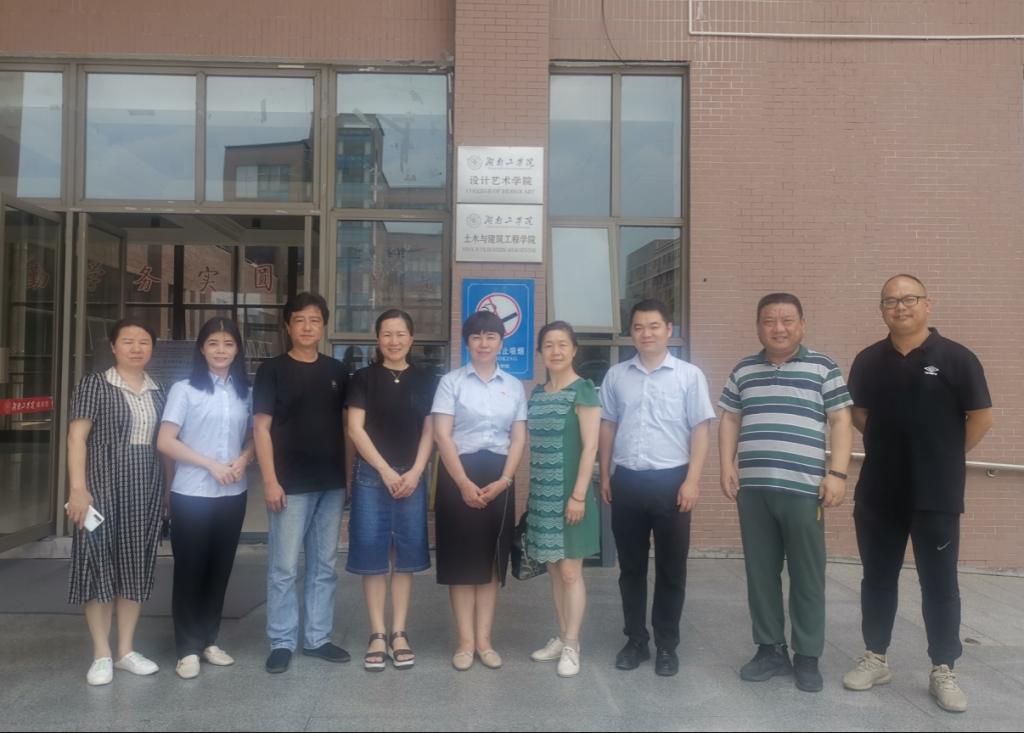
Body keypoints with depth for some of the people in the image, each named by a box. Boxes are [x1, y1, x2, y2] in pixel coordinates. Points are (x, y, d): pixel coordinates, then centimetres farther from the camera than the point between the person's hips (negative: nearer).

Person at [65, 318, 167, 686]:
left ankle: (126, 650, 20)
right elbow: (76, 437, -8)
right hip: (103, 488, -4)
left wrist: (167, 493, 10)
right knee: (101, 565, 1)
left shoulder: (158, 392, 10)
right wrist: (78, 489, -17)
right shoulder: (94, 385, -2)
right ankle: (101, 654, 13)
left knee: (136, 567, 9)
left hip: (146, 492, 4)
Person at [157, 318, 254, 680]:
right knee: (190, 571, 4)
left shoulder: (245, 392, 7)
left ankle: (209, 640, 25)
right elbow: (165, 442, -9)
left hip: (233, 495, 4)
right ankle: (188, 648, 15)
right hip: (191, 495, -4)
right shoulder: (184, 389, -5)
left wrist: (243, 459, -7)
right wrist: (211, 464, -16)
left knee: (220, 569, 12)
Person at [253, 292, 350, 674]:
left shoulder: (337, 371, 9)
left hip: (332, 484, 4)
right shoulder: (272, 370, -3)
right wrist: (270, 481, -13)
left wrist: (350, 475, 7)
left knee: (324, 566, 12)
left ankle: (317, 638, 24)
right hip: (291, 485, -4)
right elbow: (261, 428, -6)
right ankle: (282, 642, 17)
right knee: (284, 568, 3)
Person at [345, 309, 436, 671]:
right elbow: (355, 429, -4)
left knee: (405, 557, 6)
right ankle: (377, 634, 12)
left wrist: (415, 471, -6)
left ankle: (399, 633, 16)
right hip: (371, 477, -2)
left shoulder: (424, 380, 7)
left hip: (412, 477, 2)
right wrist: (386, 470, -10)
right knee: (372, 556, 1)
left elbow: (429, 431, 7)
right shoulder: (364, 378, 1)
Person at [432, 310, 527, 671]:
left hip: (499, 478, 3)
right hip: (459, 474, -2)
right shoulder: (451, 381, 0)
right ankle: (466, 641, 12)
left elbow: (519, 438, 6)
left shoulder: (514, 385, 8)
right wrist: (464, 483, -14)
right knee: (461, 559, 2)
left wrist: (504, 481, -8)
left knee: (492, 559, 7)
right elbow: (442, 436, -6)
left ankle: (484, 640, 17)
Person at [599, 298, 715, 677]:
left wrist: (692, 480, -9)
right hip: (627, 480, 3)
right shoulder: (616, 375, 7)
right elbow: (607, 426, 12)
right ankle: (635, 641, 25)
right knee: (630, 566, 11)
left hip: (671, 480, -2)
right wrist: (605, 475, 9)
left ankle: (667, 645, 22)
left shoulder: (689, 375, -1)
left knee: (671, 568, 7)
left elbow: (700, 430, -3)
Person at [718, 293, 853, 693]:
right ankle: (770, 649, 23)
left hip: (803, 488, -3)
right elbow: (729, 420, 17)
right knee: (760, 573, 10)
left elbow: (840, 422, 1)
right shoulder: (743, 371, 13)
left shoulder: (822, 367, 3)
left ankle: (807, 656, 18)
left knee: (807, 576, 5)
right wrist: (727, 465, 6)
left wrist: (837, 473, -8)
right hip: (753, 488, 3)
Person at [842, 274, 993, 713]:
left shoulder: (956, 358, -6)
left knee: (939, 585, 8)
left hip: (937, 496, -3)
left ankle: (943, 672, 22)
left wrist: (946, 458, 1)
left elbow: (981, 418, -3)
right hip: (878, 493, 3)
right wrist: (889, 446, 7)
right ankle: (875, 659, 27)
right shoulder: (868, 361, 3)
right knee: (877, 579, 13)